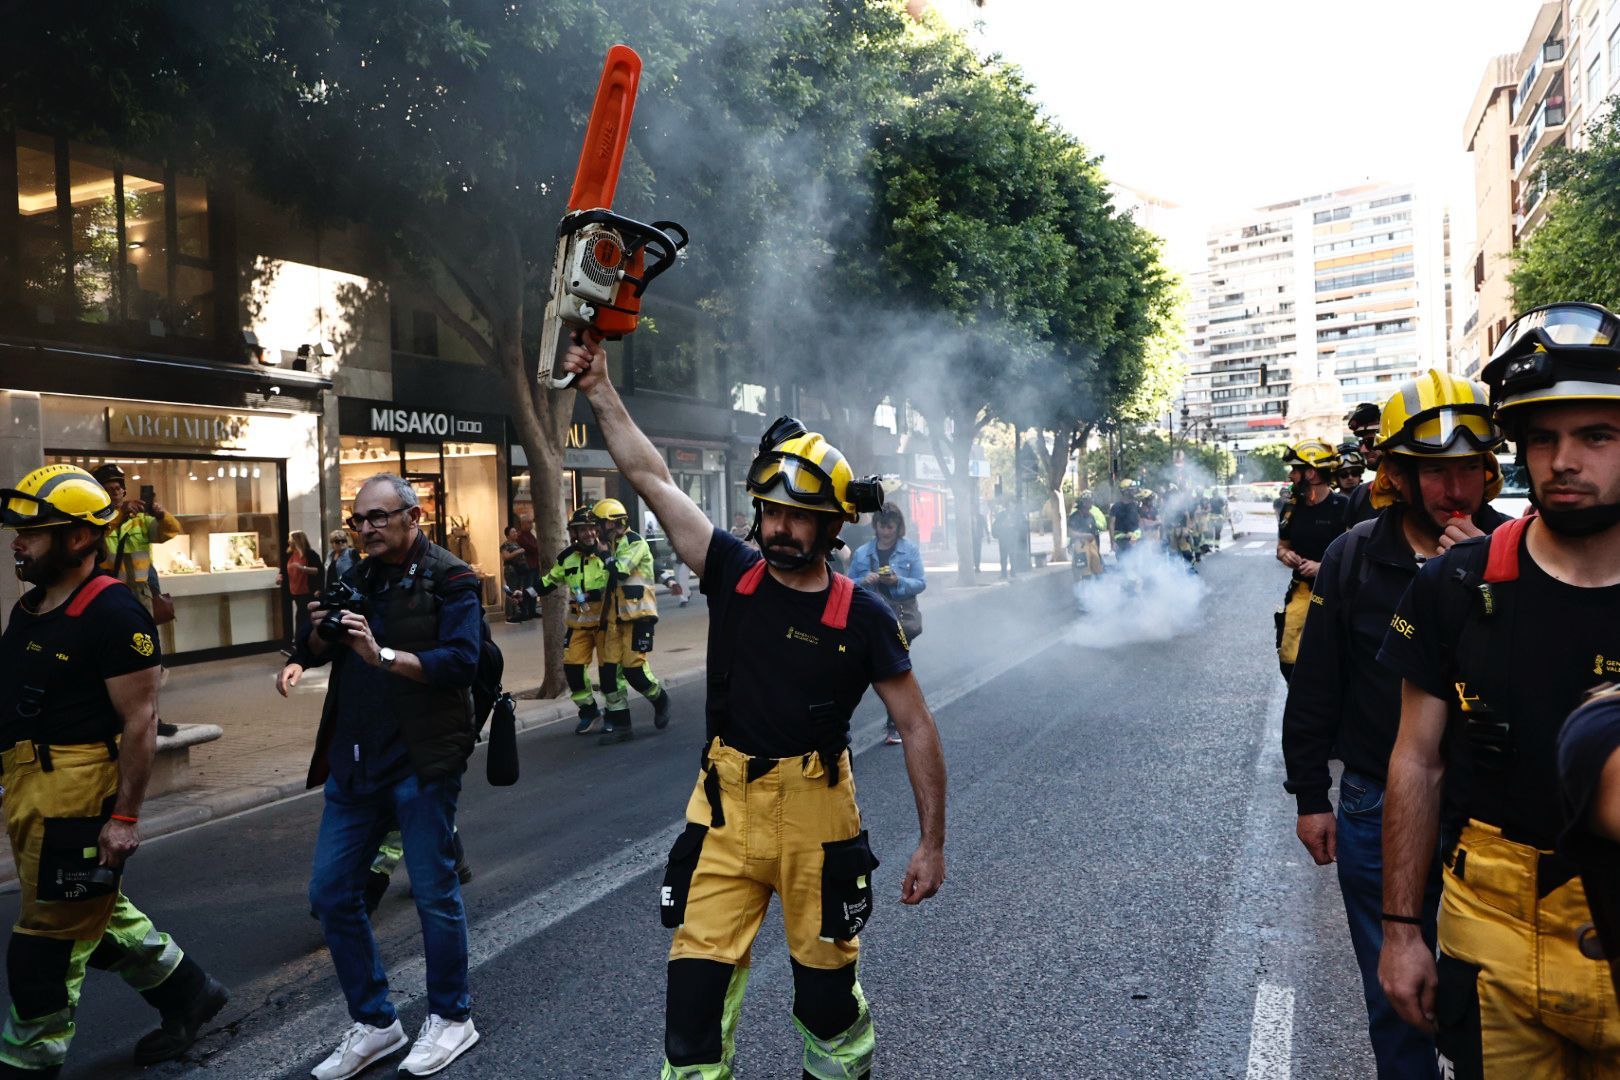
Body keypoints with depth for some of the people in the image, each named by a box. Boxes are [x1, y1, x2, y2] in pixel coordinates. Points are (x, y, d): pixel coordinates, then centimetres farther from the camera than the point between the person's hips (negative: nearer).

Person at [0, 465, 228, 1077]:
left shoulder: (112, 613, -18)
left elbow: (140, 721, -20)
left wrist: (124, 816, -21)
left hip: (77, 793, -10)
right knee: (97, 914, 20)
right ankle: (185, 992, 36)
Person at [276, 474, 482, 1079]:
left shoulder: (449, 579, -8)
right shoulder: (357, 578, 12)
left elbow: (460, 661, -20)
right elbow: (319, 651, 12)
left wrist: (383, 654, -28)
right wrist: (319, 633, -9)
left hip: (421, 761, -7)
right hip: (354, 760, 7)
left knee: (434, 891, 4)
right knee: (331, 893, 11)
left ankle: (451, 1018, 25)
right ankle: (374, 1024, 27)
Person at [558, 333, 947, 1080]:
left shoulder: (863, 616, -8)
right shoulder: (734, 573, -2)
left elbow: (916, 727, -3)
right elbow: (650, 476, -2)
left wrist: (932, 842, -3)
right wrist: (600, 389, -3)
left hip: (817, 818, -1)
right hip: (726, 809, 2)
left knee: (826, 987, 15)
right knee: (696, 983, 1)